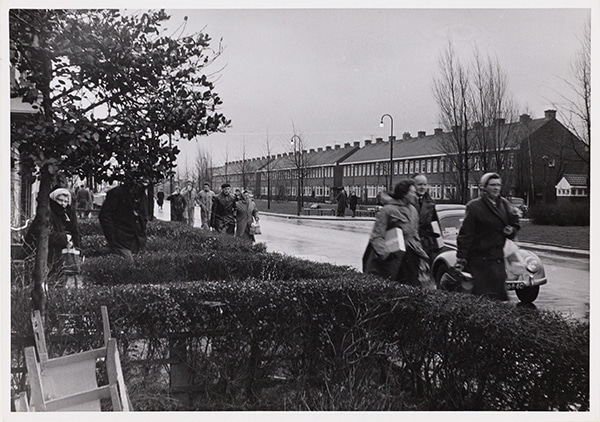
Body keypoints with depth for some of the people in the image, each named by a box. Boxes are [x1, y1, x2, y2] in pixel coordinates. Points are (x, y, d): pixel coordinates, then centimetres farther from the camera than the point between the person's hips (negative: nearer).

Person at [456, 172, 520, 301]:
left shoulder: (504, 204, 11)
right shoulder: (474, 206, -9)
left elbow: (515, 224, 24)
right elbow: (465, 234, -12)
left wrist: (511, 231, -2)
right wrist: (461, 260, -16)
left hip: (498, 257, 7)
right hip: (480, 259, -6)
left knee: (500, 294, 7)